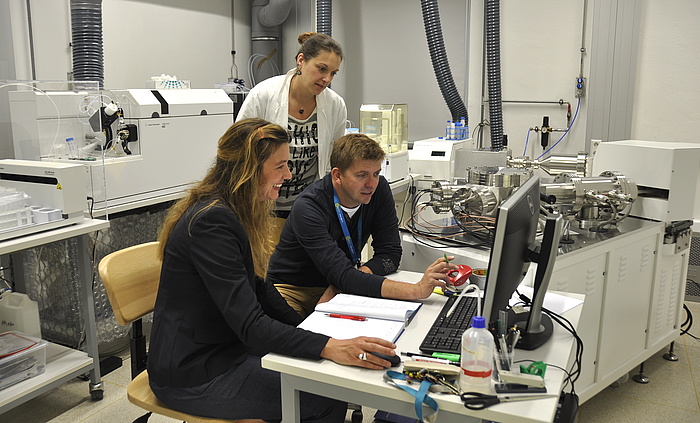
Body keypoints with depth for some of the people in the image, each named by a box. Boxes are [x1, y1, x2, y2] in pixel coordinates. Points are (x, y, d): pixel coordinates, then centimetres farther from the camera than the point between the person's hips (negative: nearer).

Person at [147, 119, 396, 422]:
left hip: (225, 347, 9)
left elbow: (257, 287, 11)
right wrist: (329, 347, -39)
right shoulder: (211, 223, -26)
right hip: (192, 374, -9)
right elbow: (249, 324, -31)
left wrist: (306, 328, 3)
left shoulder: (236, 213, 6)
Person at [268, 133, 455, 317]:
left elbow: (390, 254, -7)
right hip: (292, 289, -5)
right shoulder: (308, 208, -26)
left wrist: (341, 282, -24)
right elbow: (341, 275, -34)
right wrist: (416, 290, -42)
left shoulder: (379, 189, -8)